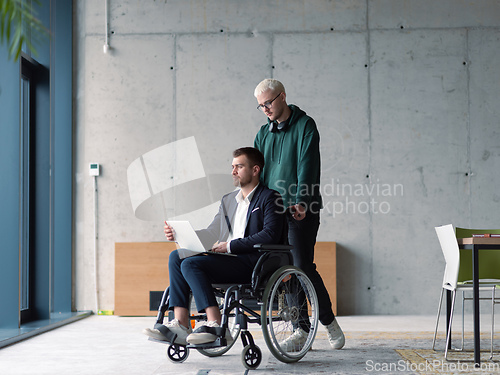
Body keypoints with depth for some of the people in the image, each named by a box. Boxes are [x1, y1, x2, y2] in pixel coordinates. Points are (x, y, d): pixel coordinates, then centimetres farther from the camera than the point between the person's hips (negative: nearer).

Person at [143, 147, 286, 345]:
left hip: (253, 264, -8)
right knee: (176, 256, -8)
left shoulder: (269, 198, -1)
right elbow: (212, 234, 20)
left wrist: (230, 245, -15)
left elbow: (270, 235, -15)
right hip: (229, 258, 8)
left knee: (191, 264, -24)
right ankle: (180, 324, -18)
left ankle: (215, 325, -27)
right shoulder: (228, 200, 24)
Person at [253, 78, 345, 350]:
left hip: (300, 212, -6)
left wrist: (301, 202, -23)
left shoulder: (305, 126, -2)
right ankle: (300, 330, 11)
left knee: (303, 267, -9)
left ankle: (330, 323, 7)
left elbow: (307, 165, -13)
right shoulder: (263, 133, 16)